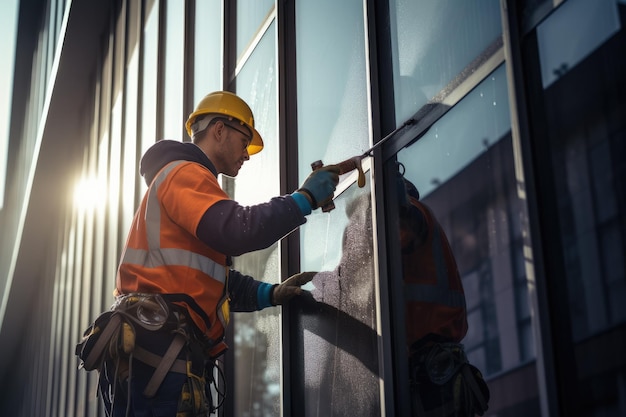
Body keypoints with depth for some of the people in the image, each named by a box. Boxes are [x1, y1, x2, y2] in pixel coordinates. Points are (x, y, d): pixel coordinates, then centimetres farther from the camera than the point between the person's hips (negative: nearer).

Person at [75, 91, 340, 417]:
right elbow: (236, 231, -20)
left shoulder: (188, 182, 31)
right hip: (157, 351, -11)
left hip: (162, 353, 11)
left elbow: (218, 281, 28)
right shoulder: (184, 173, -2)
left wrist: (270, 294, 14)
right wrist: (306, 198, -10)